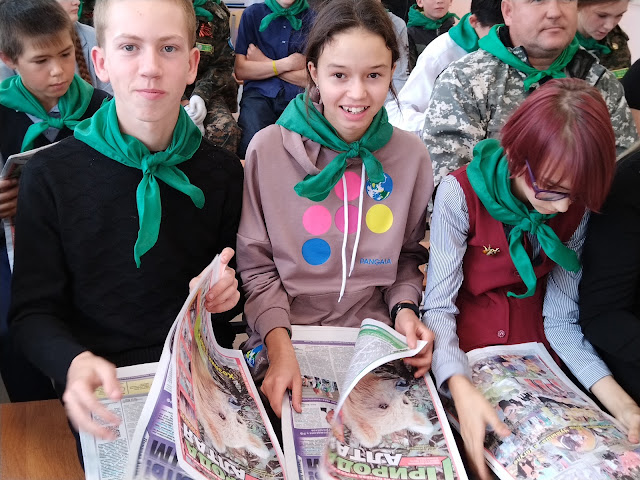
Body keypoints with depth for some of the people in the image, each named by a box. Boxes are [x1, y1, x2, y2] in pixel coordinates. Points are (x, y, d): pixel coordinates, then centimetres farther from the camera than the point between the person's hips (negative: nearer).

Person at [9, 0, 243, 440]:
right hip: (104, 396, -1)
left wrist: (226, 291, -9)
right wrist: (75, 362, -22)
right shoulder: (50, 176, -2)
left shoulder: (222, 172, 4)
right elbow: (33, 310, -1)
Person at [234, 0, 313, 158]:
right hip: (259, 93, 0)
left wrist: (264, 63, 0)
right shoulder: (253, 14, 11)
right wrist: (288, 63, -2)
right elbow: (240, 71, 3)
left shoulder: (313, 17, 9)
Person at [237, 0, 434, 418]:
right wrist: (279, 343, -15)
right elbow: (256, 265, -3)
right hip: (282, 338, -2)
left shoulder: (411, 155, 1)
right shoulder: (269, 149, -7)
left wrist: (404, 308, -6)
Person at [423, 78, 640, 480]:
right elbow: (438, 306, -20)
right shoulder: (462, 193, -18)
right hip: (463, 352, -3)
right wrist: (461, 388, -38)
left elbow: (560, 318, -4)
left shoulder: (576, 208, -6)